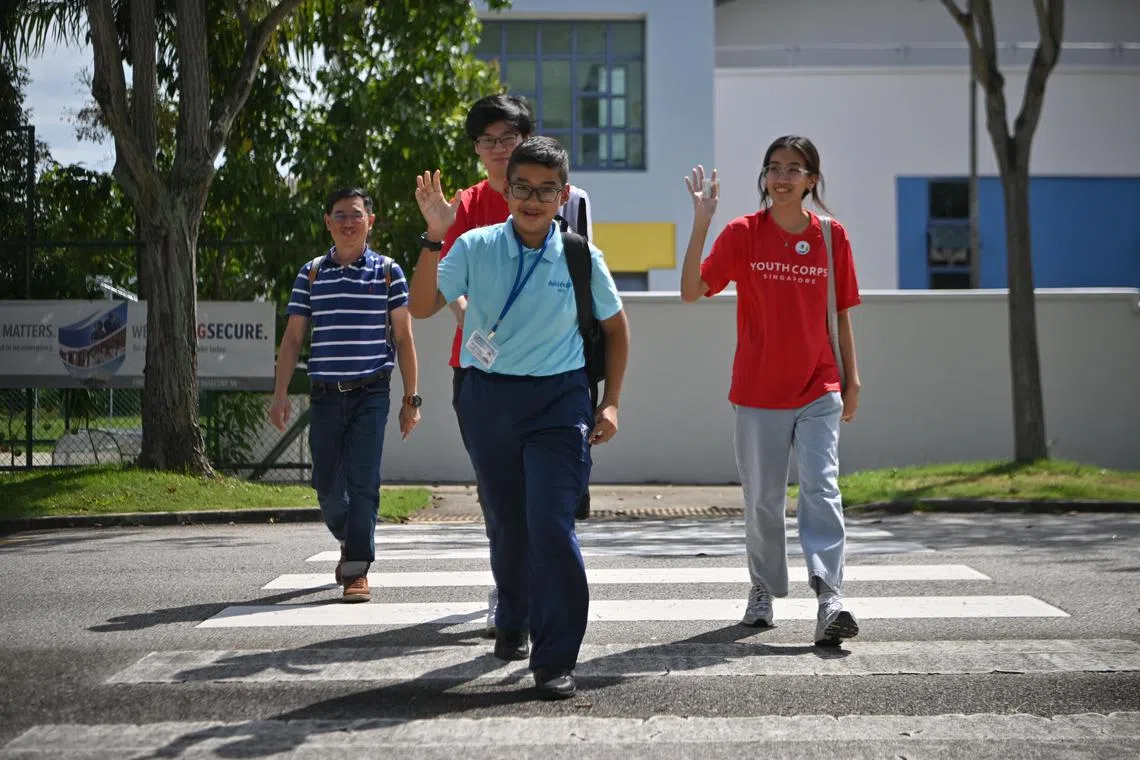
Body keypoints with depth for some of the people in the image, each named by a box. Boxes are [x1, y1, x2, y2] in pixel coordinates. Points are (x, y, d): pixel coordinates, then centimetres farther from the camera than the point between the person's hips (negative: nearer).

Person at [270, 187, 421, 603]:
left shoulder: (389, 272, 4)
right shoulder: (311, 274, 9)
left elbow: (403, 338, 5)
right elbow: (292, 337, 9)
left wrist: (410, 398, 1)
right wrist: (280, 394, 0)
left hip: (371, 394, -2)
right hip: (324, 394, 3)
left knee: (363, 483, -10)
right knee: (326, 484, 7)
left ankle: (358, 569, -4)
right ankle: (349, 541, 34)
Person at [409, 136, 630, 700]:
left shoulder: (580, 258, 0)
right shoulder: (475, 247, 0)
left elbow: (615, 326, 12)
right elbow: (421, 307, -6)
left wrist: (610, 403, 5)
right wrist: (433, 237, -17)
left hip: (558, 400, -2)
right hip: (488, 399, 2)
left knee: (551, 526, -14)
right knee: (506, 524, 14)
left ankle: (555, 660, -6)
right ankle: (512, 623, 41)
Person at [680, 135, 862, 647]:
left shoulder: (831, 236, 3)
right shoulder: (743, 233, -2)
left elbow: (841, 313, 10)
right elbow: (692, 290, -11)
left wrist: (851, 379, 7)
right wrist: (701, 224, -20)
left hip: (819, 392, 0)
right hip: (758, 392, 0)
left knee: (822, 488, -13)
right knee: (762, 500, 9)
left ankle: (830, 597, -19)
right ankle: (763, 591, 27)